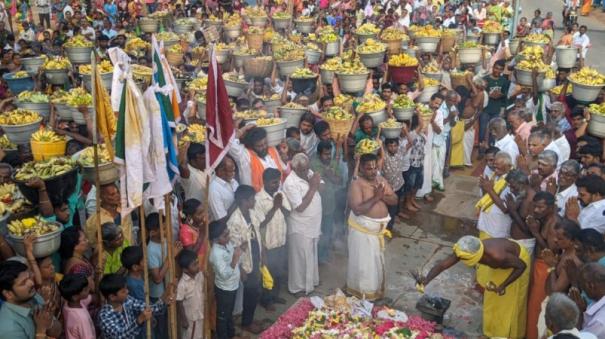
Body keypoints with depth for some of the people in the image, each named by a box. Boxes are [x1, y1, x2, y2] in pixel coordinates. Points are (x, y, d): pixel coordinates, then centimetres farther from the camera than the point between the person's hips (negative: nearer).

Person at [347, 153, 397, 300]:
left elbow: (394, 200, -1)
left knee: (377, 260, 21)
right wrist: (375, 197, -31)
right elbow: (357, 210, -28)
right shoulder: (356, 184, -20)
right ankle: (361, 292, 24)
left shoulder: (381, 180, 1)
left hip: (379, 228, 7)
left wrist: (382, 196, -20)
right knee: (363, 262, 6)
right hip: (363, 229, -7)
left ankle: (375, 289, 39)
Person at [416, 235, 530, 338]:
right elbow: (442, 265, -29)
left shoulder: (497, 256, -45)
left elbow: (522, 266, -30)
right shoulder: (466, 251, -30)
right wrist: (427, 280, -45)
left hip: (518, 260, -6)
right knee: (493, 300, 16)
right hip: (501, 264, 6)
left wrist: (503, 286, -32)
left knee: (511, 302, 7)